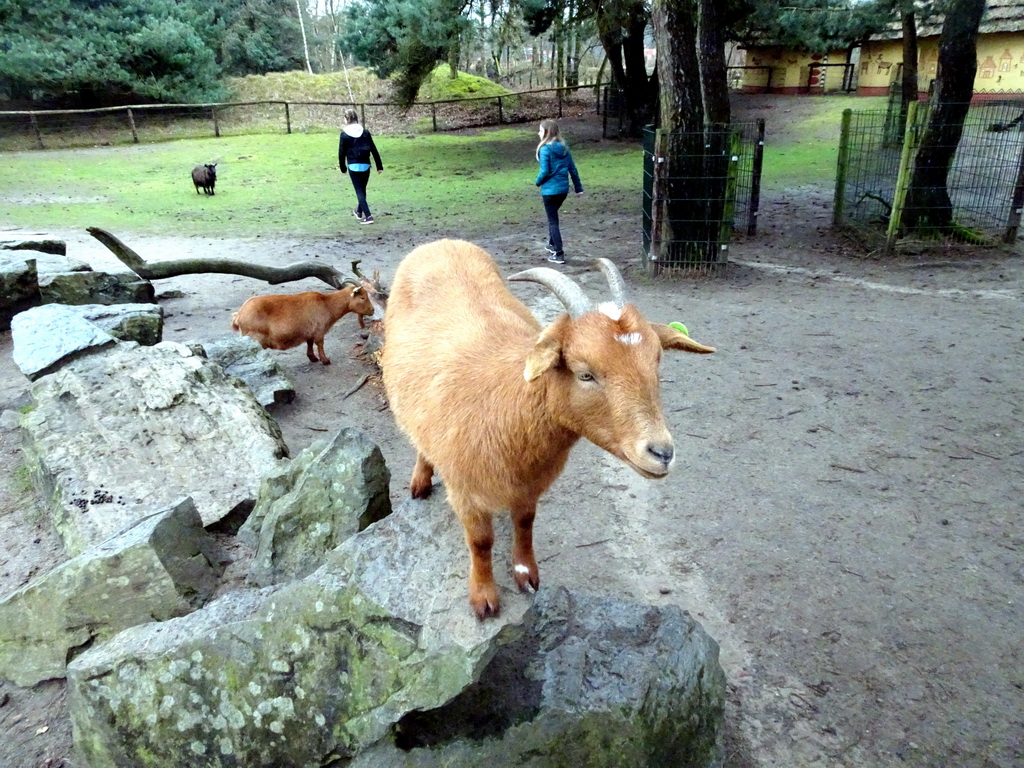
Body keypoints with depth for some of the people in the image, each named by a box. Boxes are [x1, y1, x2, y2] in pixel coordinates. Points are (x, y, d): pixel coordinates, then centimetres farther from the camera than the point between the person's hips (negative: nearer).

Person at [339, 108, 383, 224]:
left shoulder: (345, 134, -5)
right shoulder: (365, 132, 4)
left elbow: (342, 152, -4)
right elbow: (374, 150, 3)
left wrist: (342, 167, 9)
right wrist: (379, 166, 6)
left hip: (353, 166, -4)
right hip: (366, 165, 4)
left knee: (359, 191, 0)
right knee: (362, 189, 20)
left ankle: (368, 216, -12)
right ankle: (359, 212, 36)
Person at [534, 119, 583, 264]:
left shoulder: (545, 149, -15)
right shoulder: (564, 147, 5)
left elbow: (545, 172, -19)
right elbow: (572, 168, 8)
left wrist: (538, 182, 1)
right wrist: (578, 187, 13)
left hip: (550, 190, -7)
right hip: (563, 189, 7)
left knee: (553, 220, 2)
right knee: (552, 215, 27)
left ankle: (558, 254, 2)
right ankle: (552, 244, 40)